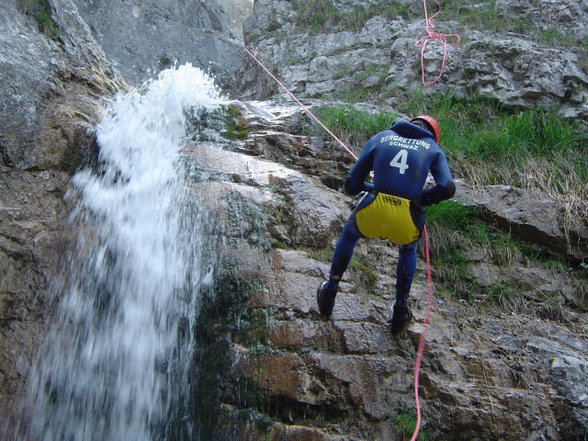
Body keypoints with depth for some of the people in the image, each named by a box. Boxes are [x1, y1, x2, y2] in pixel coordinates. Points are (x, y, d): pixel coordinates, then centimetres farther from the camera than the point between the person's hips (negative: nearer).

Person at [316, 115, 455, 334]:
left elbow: (351, 186, 15)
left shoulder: (379, 138, 18)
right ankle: (400, 310, 39)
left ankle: (330, 289, 41)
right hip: (406, 223, 0)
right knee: (407, 250, 37)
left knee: (349, 233, 37)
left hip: (371, 213, 0)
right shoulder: (433, 149, 16)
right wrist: (418, 198, 13)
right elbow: (447, 189, -2)